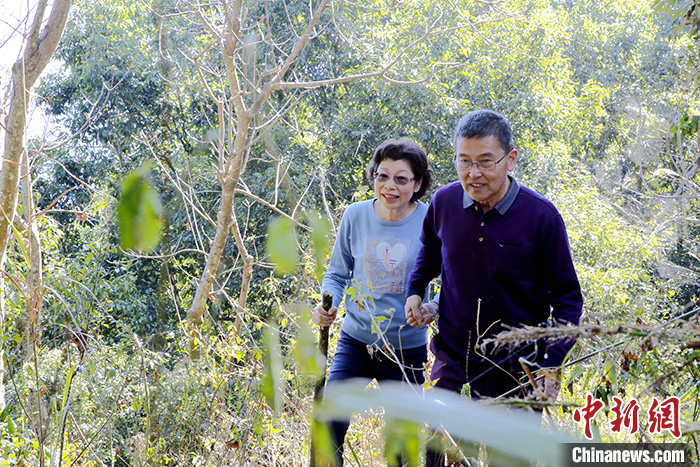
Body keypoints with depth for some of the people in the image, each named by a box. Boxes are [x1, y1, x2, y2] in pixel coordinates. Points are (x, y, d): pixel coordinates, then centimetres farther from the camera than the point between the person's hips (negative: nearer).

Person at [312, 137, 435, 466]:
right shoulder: (356, 215, -3)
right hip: (355, 342, 1)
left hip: (407, 350, -1)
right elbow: (337, 273, 8)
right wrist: (327, 306, -12)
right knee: (328, 429, -10)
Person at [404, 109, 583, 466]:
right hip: (452, 368, 3)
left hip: (517, 373, -2)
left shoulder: (541, 216, -14)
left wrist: (550, 364, -16)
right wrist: (414, 291, 4)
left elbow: (567, 297, -6)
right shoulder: (444, 203, -5)